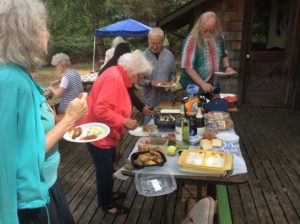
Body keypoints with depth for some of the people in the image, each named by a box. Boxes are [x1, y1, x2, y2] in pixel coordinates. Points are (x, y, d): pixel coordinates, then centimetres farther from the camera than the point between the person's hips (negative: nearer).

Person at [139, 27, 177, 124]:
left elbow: (173, 74, 12)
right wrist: (149, 83, -20)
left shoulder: (169, 55, 2)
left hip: (166, 99, 3)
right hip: (150, 100, -2)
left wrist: (172, 81, -8)